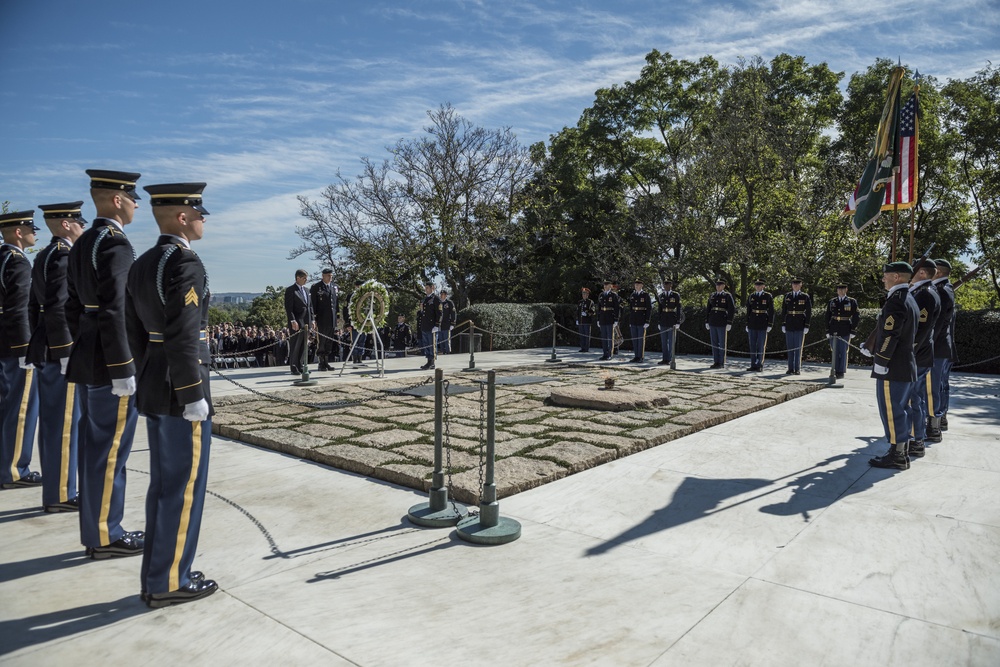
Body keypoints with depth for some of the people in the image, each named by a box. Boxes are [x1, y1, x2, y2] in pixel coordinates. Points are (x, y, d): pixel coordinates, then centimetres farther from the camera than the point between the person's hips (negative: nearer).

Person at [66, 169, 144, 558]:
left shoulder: (82, 243, 14)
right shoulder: (115, 243, -16)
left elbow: (74, 305, 17)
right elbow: (113, 312, -22)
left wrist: (84, 352, 21)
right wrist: (123, 370, -20)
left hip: (88, 362, 10)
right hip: (109, 365, -10)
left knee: (94, 446, 15)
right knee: (110, 451, -1)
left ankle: (95, 531, 26)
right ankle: (106, 537, 10)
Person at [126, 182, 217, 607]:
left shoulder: (142, 264, 13)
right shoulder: (185, 263, -17)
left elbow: (135, 331, 15)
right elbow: (183, 337, -22)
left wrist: (152, 378, 21)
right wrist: (193, 396, -18)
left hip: (153, 388, 10)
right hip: (180, 392, -10)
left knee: (163, 485, 17)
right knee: (183, 488, 2)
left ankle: (157, 576, 27)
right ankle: (169, 582, 14)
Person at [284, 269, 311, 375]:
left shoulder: (305, 290, 17)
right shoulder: (290, 290, -5)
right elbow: (288, 307, -11)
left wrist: (311, 320, 12)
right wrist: (293, 321, -20)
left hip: (306, 322, 7)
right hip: (296, 322, -7)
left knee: (304, 346, 9)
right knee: (295, 346, -2)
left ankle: (300, 366, 17)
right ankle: (294, 368, 4)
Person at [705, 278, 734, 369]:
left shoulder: (727, 296, -2)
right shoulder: (712, 295, 12)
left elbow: (732, 310, -6)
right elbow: (708, 309, 15)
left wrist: (729, 323, -12)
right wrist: (707, 322, 10)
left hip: (722, 324, -5)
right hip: (712, 323, 5)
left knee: (722, 344, -1)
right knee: (714, 343, 7)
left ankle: (722, 363, 4)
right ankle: (716, 362, 13)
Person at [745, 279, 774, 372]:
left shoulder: (768, 296, 0)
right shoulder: (751, 296, 9)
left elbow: (771, 311, -2)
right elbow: (748, 311, 11)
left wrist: (770, 325, -7)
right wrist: (747, 324, 7)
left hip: (763, 325, -3)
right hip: (752, 324, 3)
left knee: (761, 346, -1)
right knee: (752, 346, 5)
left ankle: (760, 365, 7)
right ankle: (753, 365, 10)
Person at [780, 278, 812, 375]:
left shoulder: (805, 297, 1)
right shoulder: (787, 296, 9)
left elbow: (809, 312, -1)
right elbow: (783, 311, 9)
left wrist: (807, 326, -7)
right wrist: (783, 324, 3)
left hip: (800, 326, -3)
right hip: (789, 326, 3)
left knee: (798, 348, -2)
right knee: (790, 348, 5)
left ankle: (797, 369, 4)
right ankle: (791, 369, 10)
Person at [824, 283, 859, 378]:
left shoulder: (852, 302, 2)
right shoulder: (832, 302, 9)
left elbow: (856, 317, 1)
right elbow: (827, 317, 10)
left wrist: (853, 331, -5)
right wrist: (828, 331, 5)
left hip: (845, 331, -3)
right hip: (834, 331, 3)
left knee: (843, 351, 0)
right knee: (835, 351, 8)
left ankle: (841, 372, 7)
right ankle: (835, 371, 16)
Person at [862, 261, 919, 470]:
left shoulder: (896, 300, -17)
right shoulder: (909, 300, 14)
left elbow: (889, 335, -21)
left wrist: (880, 363, -17)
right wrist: (872, 349, 24)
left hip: (892, 369, -10)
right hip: (907, 367, 10)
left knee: (892, 411, -3)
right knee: (900, 410, 15)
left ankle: (896, 456, 3)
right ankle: (900, 452, 24)